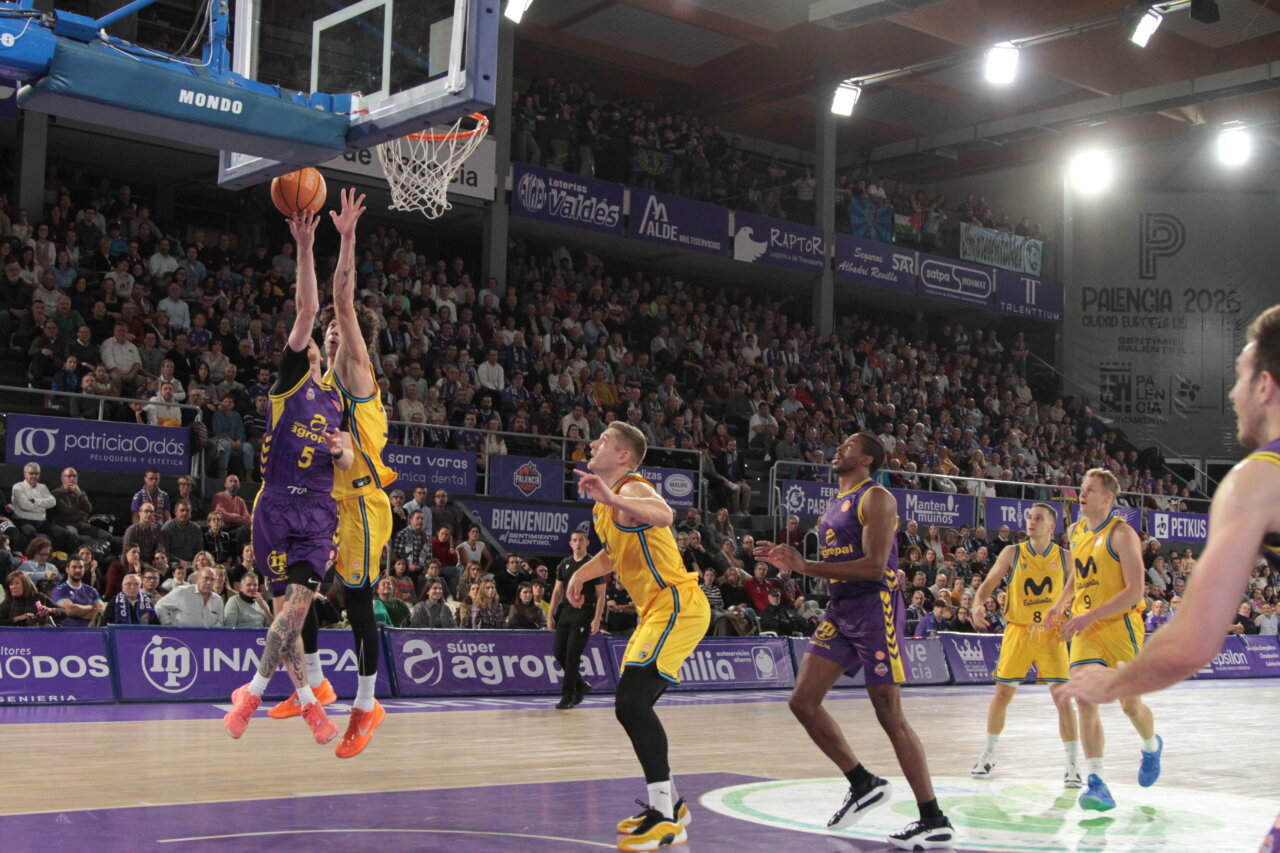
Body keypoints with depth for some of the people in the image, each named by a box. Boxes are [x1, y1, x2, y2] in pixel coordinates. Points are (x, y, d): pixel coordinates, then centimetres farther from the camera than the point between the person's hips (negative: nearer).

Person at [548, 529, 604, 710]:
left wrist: (596, 620, -13)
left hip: (583, 614, -5)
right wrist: (551, 615, 9)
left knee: (572, 654, -9)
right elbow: (557, 591, 15)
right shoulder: (564, 564, 11)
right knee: (558, 651, 1)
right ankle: (581, 685, 20)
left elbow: (600, 595, -5)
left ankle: (568, 695, 0)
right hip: (565, 612, 6)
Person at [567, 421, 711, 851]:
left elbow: (664, 515, -39)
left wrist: (610, 498, -49)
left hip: (677, 606, -11)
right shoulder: (607, 502, 17)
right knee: (633, 706, 15)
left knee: (631, 702, -19)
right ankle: (669, 805, 28)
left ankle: (664, 814, -14)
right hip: (657, 610, 11)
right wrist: (581, 574, 24)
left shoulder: (633, 489, -14)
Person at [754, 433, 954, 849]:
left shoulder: (876, 498, -9)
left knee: (889, 714, -8)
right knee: (803, 700, 2)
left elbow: (874, 566, -21)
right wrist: (788, 561, 12)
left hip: (875, 606, -9)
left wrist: (805, 566, -23)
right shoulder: (835, 504, 19)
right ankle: (863, 784, 16)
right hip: (840, 609, 9)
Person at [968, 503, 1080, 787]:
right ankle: (989, 754, 23)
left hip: (1052, 633, 0)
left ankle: (1073, 764, 2)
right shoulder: (1012, 553, -1)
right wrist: (978, 605, -19)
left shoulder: (1065, 558, 0)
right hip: (1018, 630, 0)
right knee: (1002, 694, 5)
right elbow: (988, 584, 1)